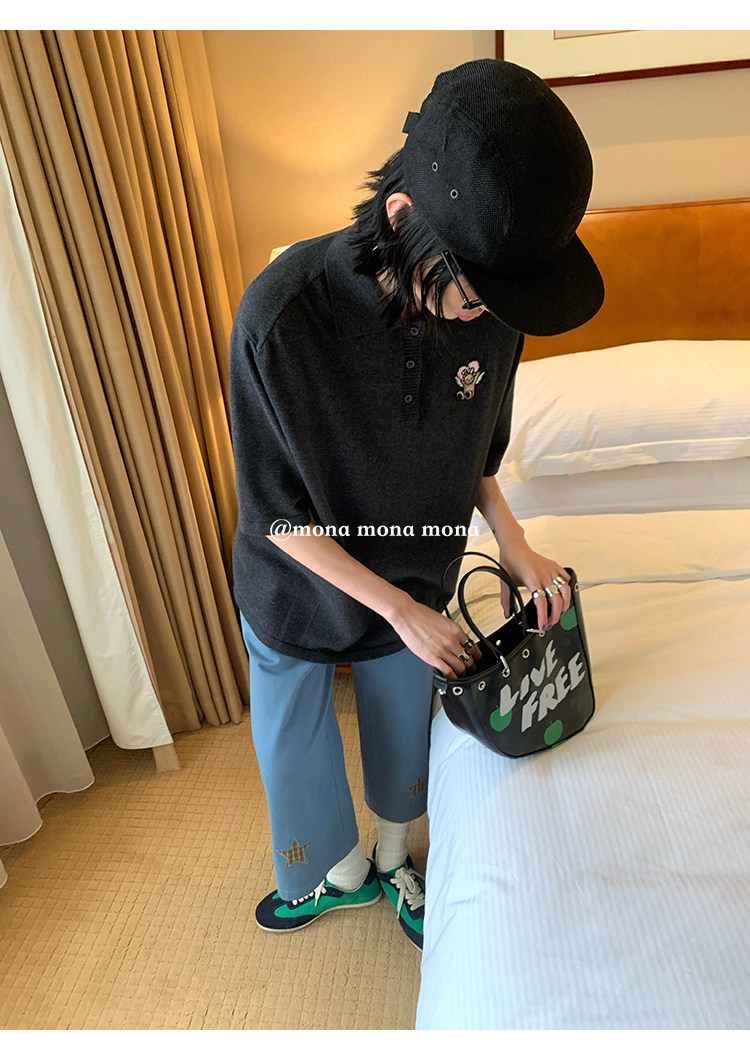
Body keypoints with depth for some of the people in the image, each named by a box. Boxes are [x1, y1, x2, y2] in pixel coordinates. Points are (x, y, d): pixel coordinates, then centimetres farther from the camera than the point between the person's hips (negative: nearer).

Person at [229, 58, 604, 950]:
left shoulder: (491, 308, -17)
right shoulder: (282, 316, -31)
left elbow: (476, 452, 1)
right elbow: (280, 515, -22)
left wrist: (515, 545, -12)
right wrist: (400, 610, -20)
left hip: (415, 581, 3)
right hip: (297, 586, -2)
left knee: (403, 734, 22)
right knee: (292, 743, 19)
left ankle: (394, 859, 56)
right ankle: (343, 871, 53)